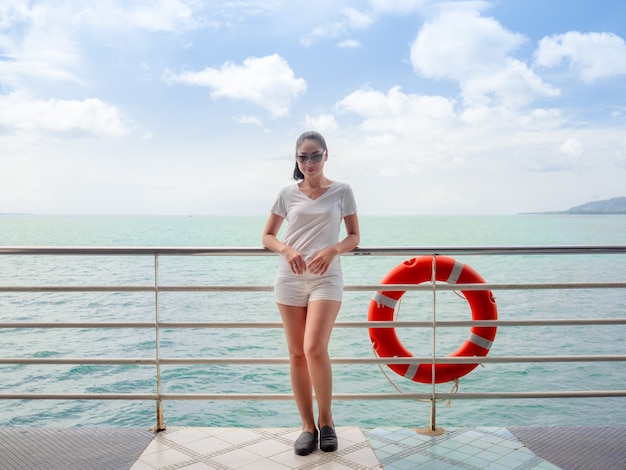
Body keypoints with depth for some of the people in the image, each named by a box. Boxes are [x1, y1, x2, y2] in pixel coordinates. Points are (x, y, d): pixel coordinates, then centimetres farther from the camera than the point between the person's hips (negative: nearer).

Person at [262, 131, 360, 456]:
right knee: (296, 353, 3)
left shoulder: (341, 191, 3)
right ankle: (308, 426, 15)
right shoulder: (288, 194, 6)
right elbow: (267, 236, 10)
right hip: (289, 279, 3)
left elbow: (354, 236, 6)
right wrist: (286, 249, -11)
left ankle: (326, 421, 5)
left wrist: (333, 249, -15)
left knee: (315, 349, -17)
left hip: (326, 278, -2)